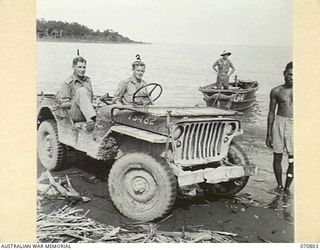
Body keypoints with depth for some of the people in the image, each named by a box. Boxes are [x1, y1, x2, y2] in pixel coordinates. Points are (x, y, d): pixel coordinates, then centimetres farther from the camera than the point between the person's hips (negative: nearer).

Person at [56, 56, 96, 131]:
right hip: (76, 114, -5)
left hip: (88, 113, 6)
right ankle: (90, 119, -48)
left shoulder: (87, 80, 22)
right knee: (81, 90, -31)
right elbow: (63, 103, -1)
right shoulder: (68, 83, 5)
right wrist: (77, 102, -13)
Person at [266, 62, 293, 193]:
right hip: (279, 123, 1)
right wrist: (268, 134, 7)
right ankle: (279, 186, 21)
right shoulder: (276, 91, 4)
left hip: (295, 125, -1)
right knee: (277, 157, 6)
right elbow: (271, 112, 9)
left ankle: (287, 187, 10)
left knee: (292, 160, -3)